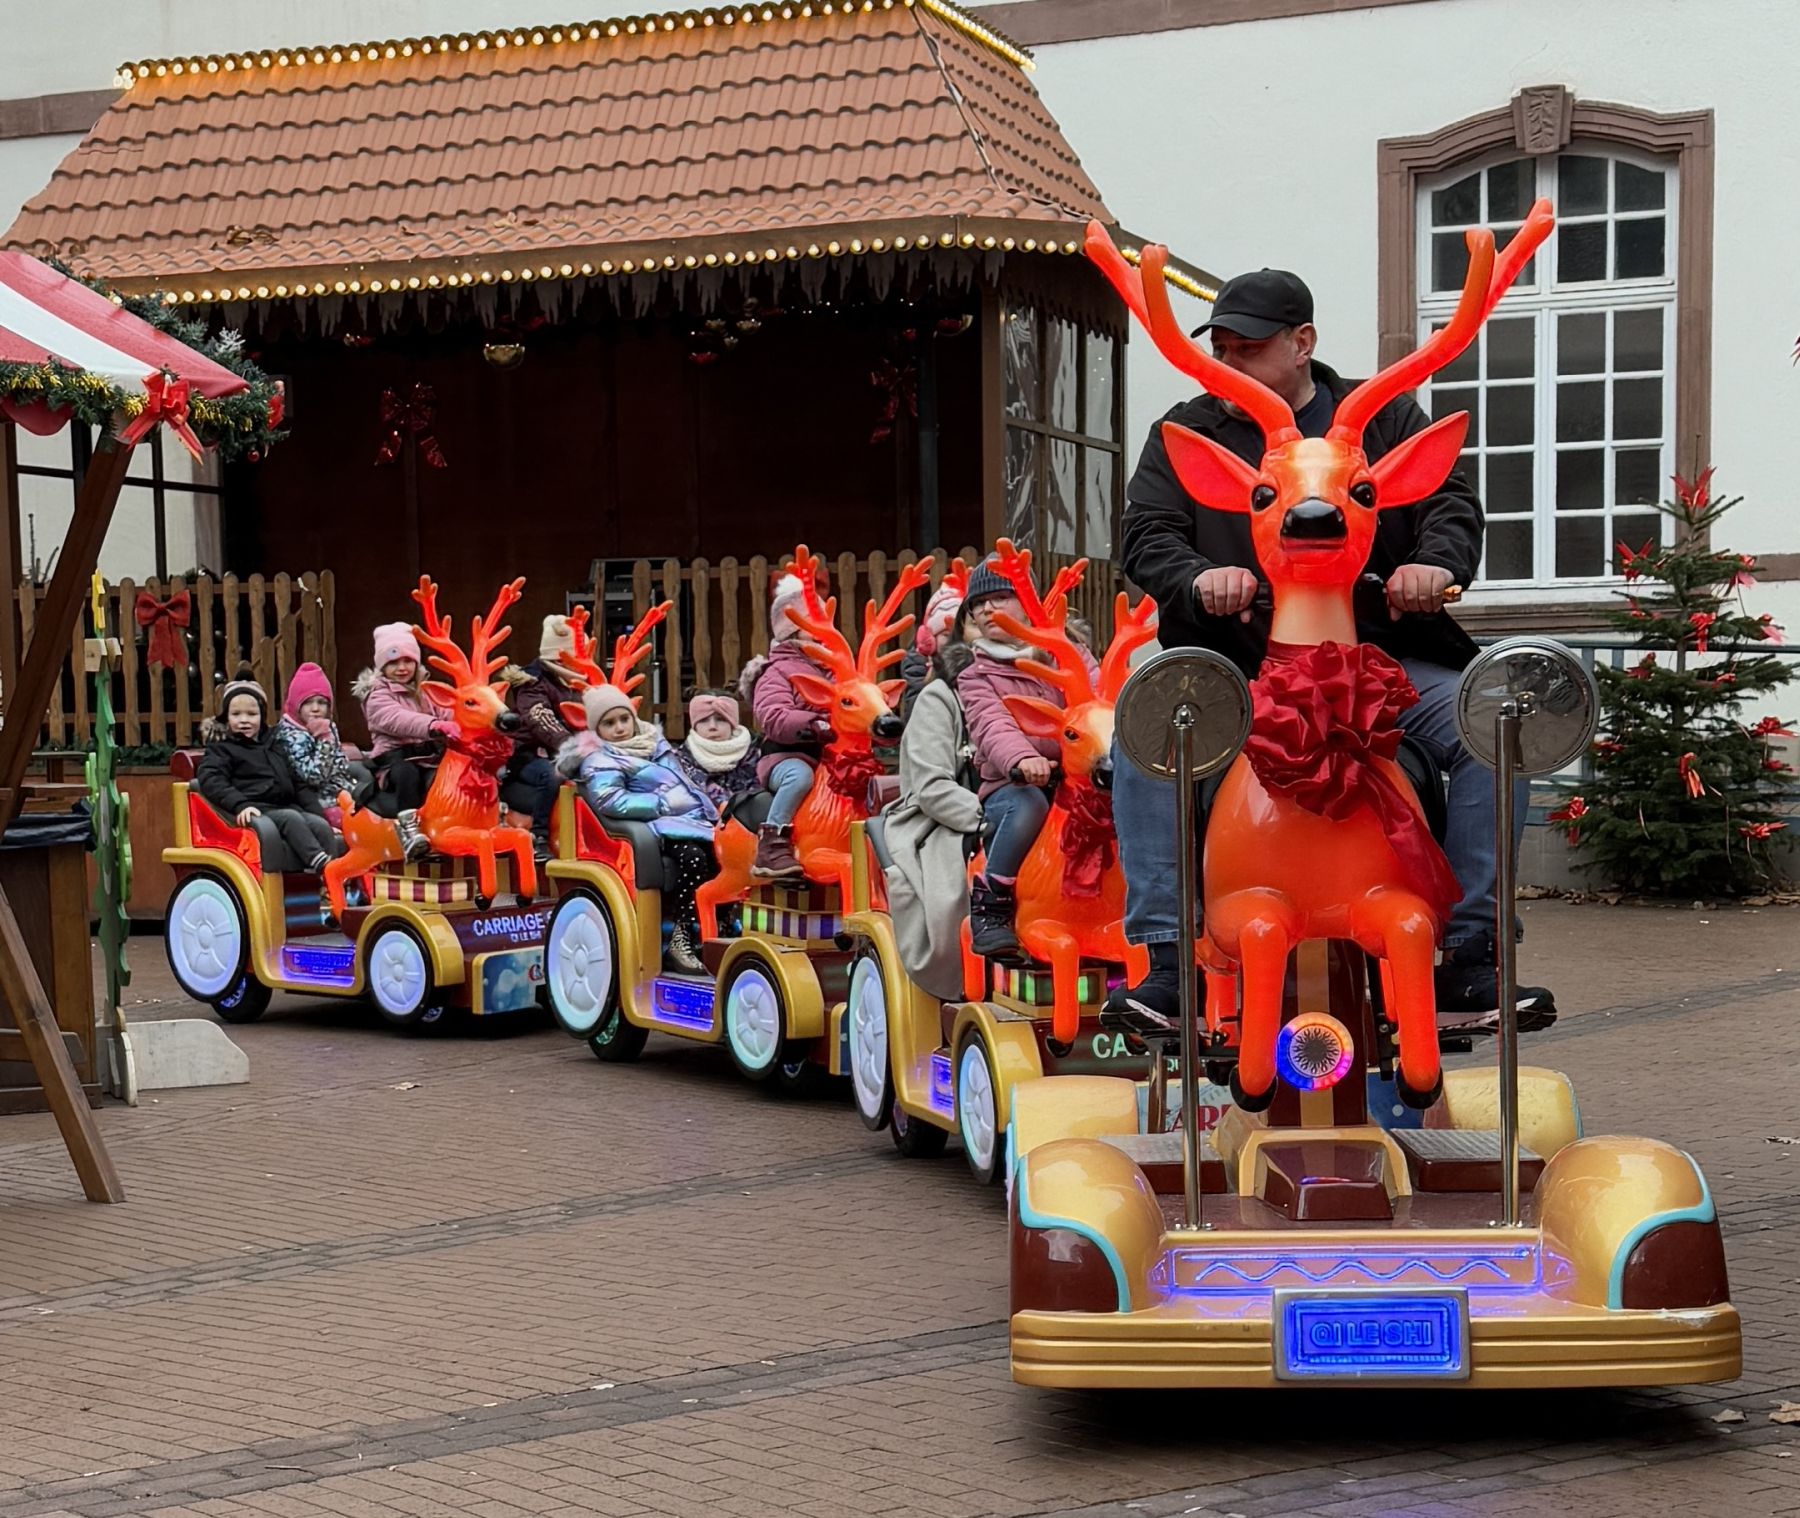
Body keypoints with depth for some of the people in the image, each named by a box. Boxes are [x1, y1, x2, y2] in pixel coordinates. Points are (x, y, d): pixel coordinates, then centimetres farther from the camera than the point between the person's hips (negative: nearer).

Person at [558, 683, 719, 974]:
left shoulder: (653, 741, 24)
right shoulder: (599, 760, 1)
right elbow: (610, 801, -17)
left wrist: (705, 805, 8)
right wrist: (665, 803, -17)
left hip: (694, 819, 7)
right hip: (657, 826, -7)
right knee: (693, 856, -35)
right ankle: (682, 937, -25)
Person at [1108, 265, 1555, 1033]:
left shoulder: (1385, 416, 14)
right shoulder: (1185, 432, 14)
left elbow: (1451, 501, 6)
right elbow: (1146, 536, 4)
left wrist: (1436, 563, -18)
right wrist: (1199, 579, -19)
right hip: (1234, 663, 0)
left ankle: (1470, 956, -16)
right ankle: (1165, 961, -28)